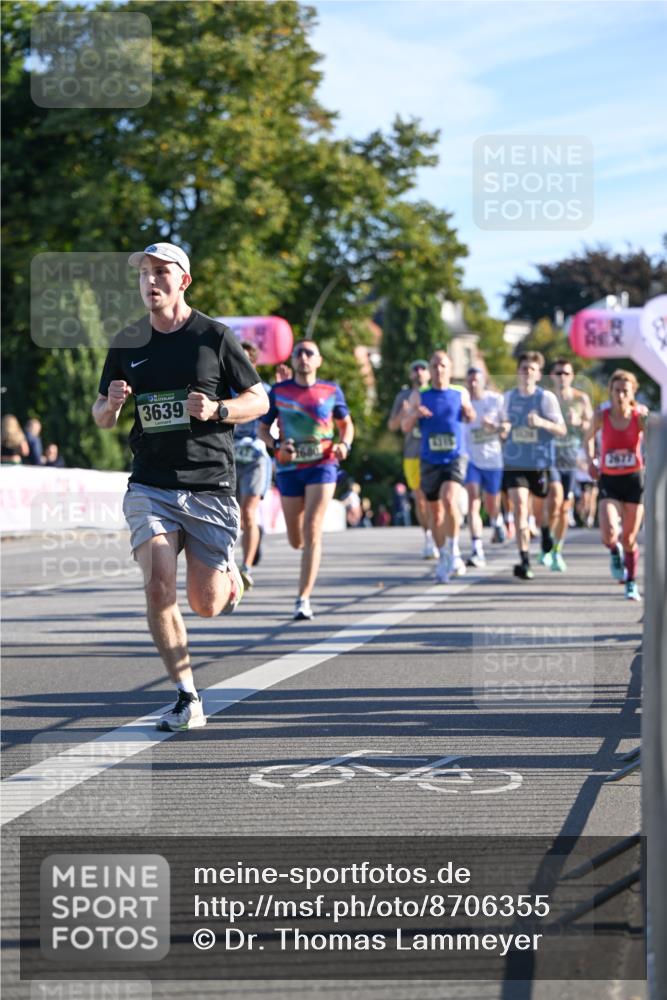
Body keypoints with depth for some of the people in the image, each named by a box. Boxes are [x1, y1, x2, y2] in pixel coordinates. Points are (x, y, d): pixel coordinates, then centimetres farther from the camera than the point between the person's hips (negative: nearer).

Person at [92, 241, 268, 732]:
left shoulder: (215, 337, -1)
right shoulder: (127, 343, 7)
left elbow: (259, 400, 4)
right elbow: (101, 417, 15)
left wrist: (217, 410, -16)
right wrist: (111, 403, -9)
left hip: (211, 485, -2)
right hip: (150, 485, 2)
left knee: (206, 605, 0)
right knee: (159, 590, -18)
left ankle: (229, 575, 38)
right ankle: (188, 699, -5)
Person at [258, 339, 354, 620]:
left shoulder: (331, 391, 3)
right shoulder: (278, 391, 3)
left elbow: (346, 423, 16)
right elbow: (263, 428, 8)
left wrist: (344, 444, -5)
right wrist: (277, 446, -12)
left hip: (322, 465, -2)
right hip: (289, 468, 2)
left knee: (312, 531, -16)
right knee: (296, 540, 9)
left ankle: (303, 598, -16)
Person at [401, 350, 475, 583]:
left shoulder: (461, 394, 4)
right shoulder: (419, 396, 3)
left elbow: (469, 416, 21)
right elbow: (405, 428, 1)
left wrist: (470, 414, -3)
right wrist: (413, 414, -20)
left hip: (455, 458, -2)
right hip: (430, 461, 2)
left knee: (449, 499, -25)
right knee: (435, 511, 9)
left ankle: (454, 550, -12)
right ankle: (444, 557, 25)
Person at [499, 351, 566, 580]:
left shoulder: (546, 397, -4)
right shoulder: (509, 397, 7)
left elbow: (562, 430, -8)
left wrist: (542, 422, -26)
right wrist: (502, 430, -4)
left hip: (540, 463, -1)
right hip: (514, 463, 2)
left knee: (539, 510, 10)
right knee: (520, 505, -16)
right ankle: (524, 560, -19)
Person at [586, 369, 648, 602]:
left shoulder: (640, 416, -8)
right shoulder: (602, 415, -6)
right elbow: (590, 437, 12)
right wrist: (591, 460, 3)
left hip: (634, 479, 0)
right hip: (609, 480, 0)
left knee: (630, 539, 7)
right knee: (609, 535, -20)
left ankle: (631, 584, 28)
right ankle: (615, 553, 17)